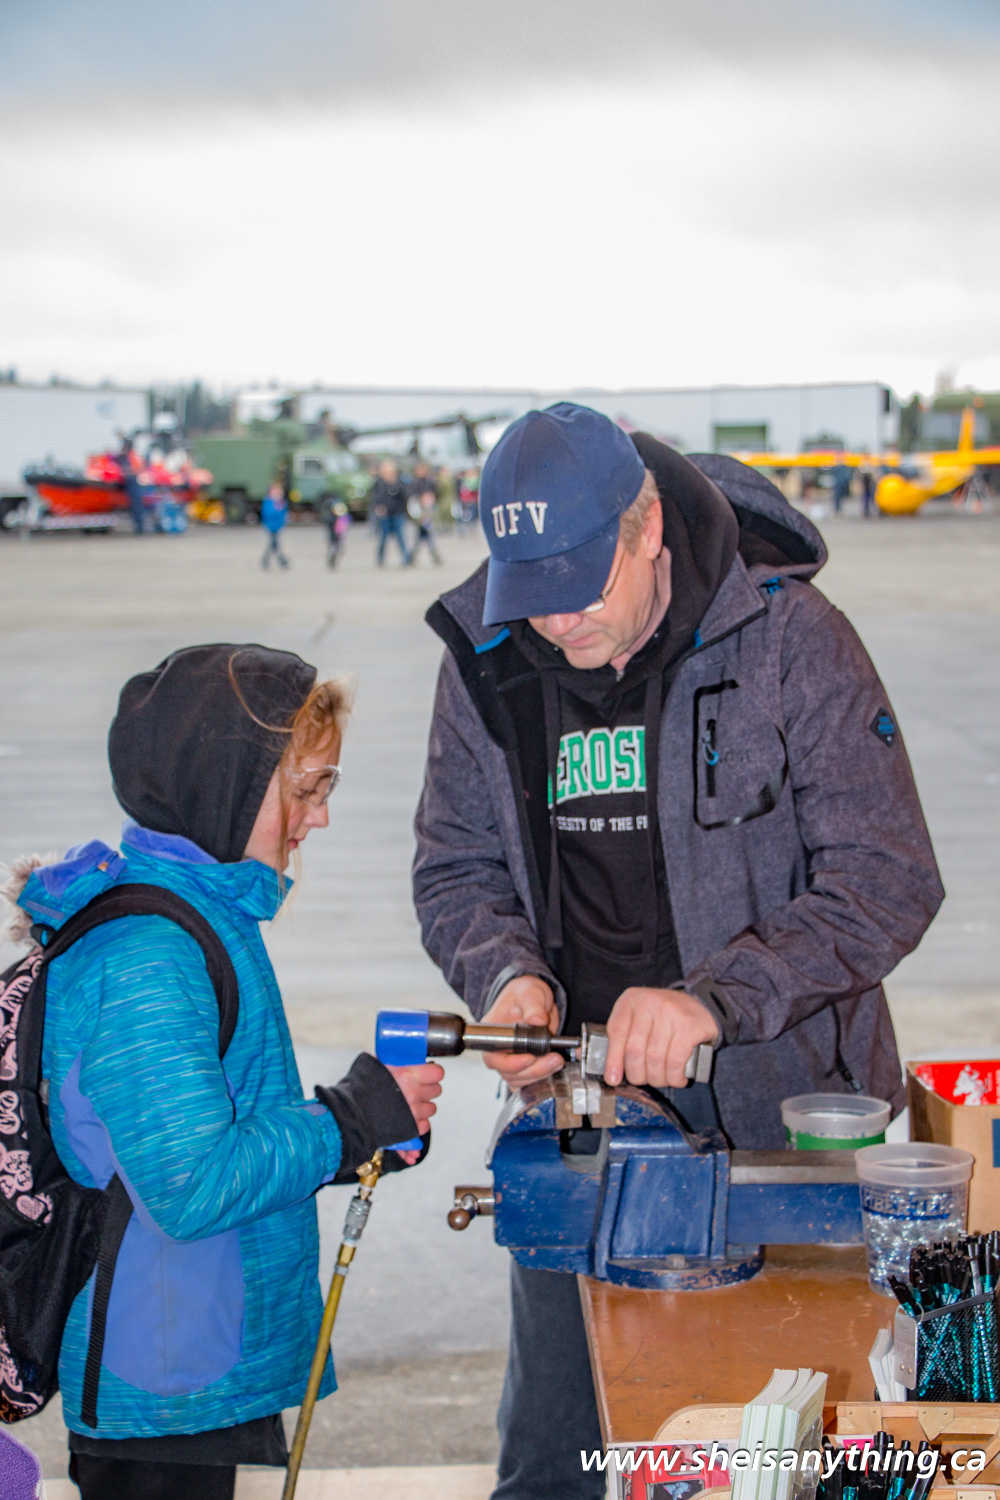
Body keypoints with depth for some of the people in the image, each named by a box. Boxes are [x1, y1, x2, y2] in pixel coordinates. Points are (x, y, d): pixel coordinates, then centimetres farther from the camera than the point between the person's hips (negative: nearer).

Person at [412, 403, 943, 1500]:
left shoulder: (787, 635, -14)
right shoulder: (487, 658, -1)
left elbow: (887, 879, -16)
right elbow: (456, 867, 8)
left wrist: (716, 998, -28)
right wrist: (507, 973, -14)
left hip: (777, 1111, -3)